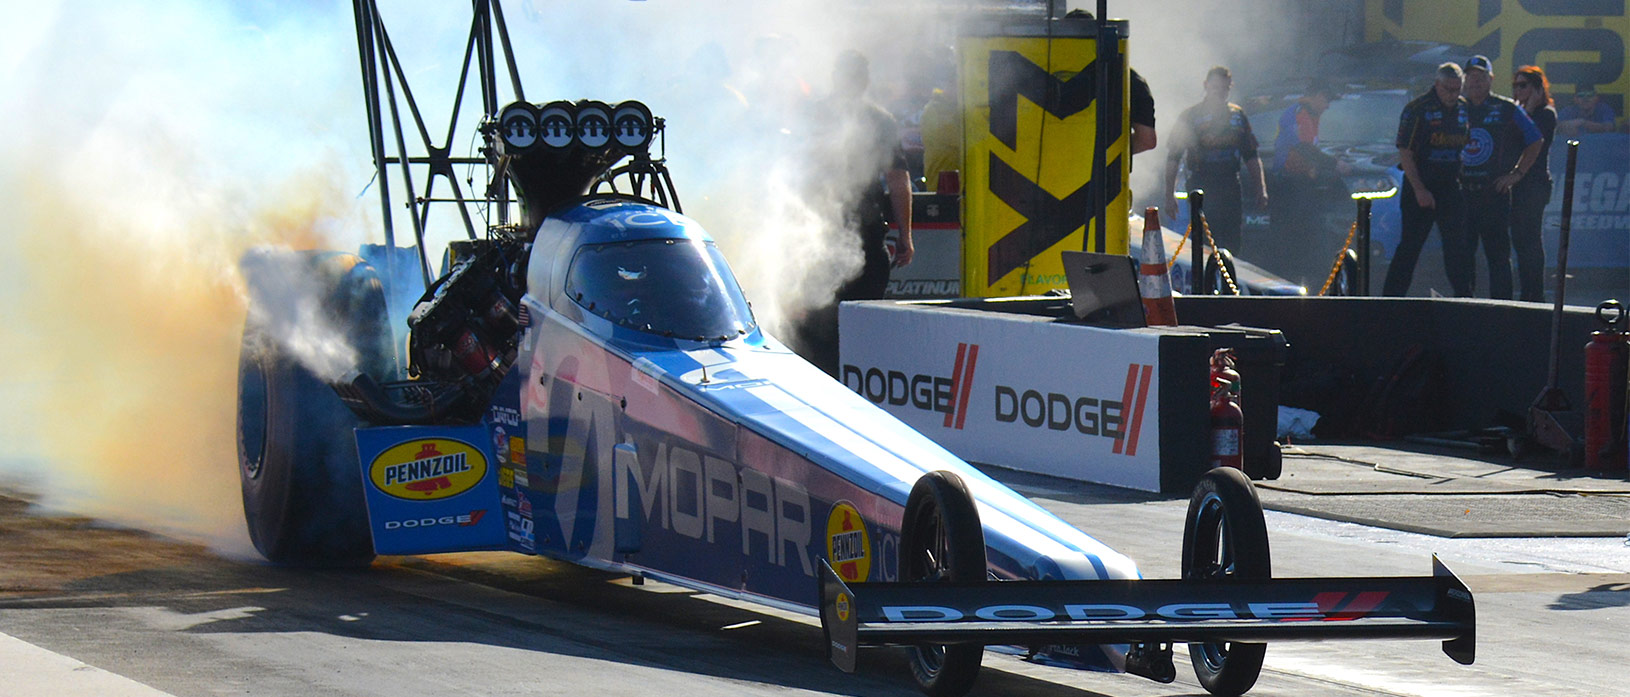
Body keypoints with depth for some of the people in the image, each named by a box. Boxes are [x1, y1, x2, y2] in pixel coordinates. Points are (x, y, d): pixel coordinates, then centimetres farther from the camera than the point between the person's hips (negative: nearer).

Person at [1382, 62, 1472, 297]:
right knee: (1410, 245, -4)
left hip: (1451, 187, 5)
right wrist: (1419, 190, -17)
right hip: (1420, 185, -5)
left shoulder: (1464, 109, 9)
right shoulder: (1417, 109, -9)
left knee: (1458, 245, 5)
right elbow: (1404, 153, -11)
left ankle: (1464, 296, 12)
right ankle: (1391, 297, 1)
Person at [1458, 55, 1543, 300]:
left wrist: (1516, 173, 2)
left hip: (1495, 191, -3)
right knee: (1462, 252, 5)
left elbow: (1536, 141, 9)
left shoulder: (1507, 110, 3)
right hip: (1462, 193, 3)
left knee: (1498, 252, -3)